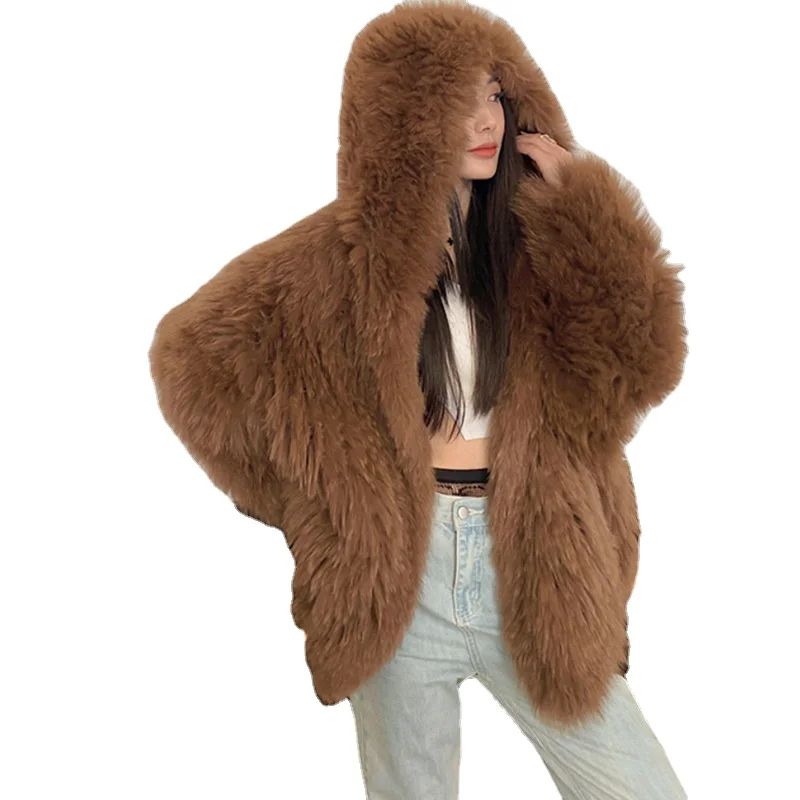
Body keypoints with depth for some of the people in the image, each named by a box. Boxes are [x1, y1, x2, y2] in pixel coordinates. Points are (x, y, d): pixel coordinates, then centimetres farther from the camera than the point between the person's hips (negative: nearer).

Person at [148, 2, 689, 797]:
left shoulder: (541, 241, 3)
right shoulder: (345, 250, -5)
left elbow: (642, 362, -9)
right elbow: (194, 353, -2)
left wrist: (584, 204, -11)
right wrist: (310, 495, -1)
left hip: (531, 573, 2)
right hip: (398, 577, -1)